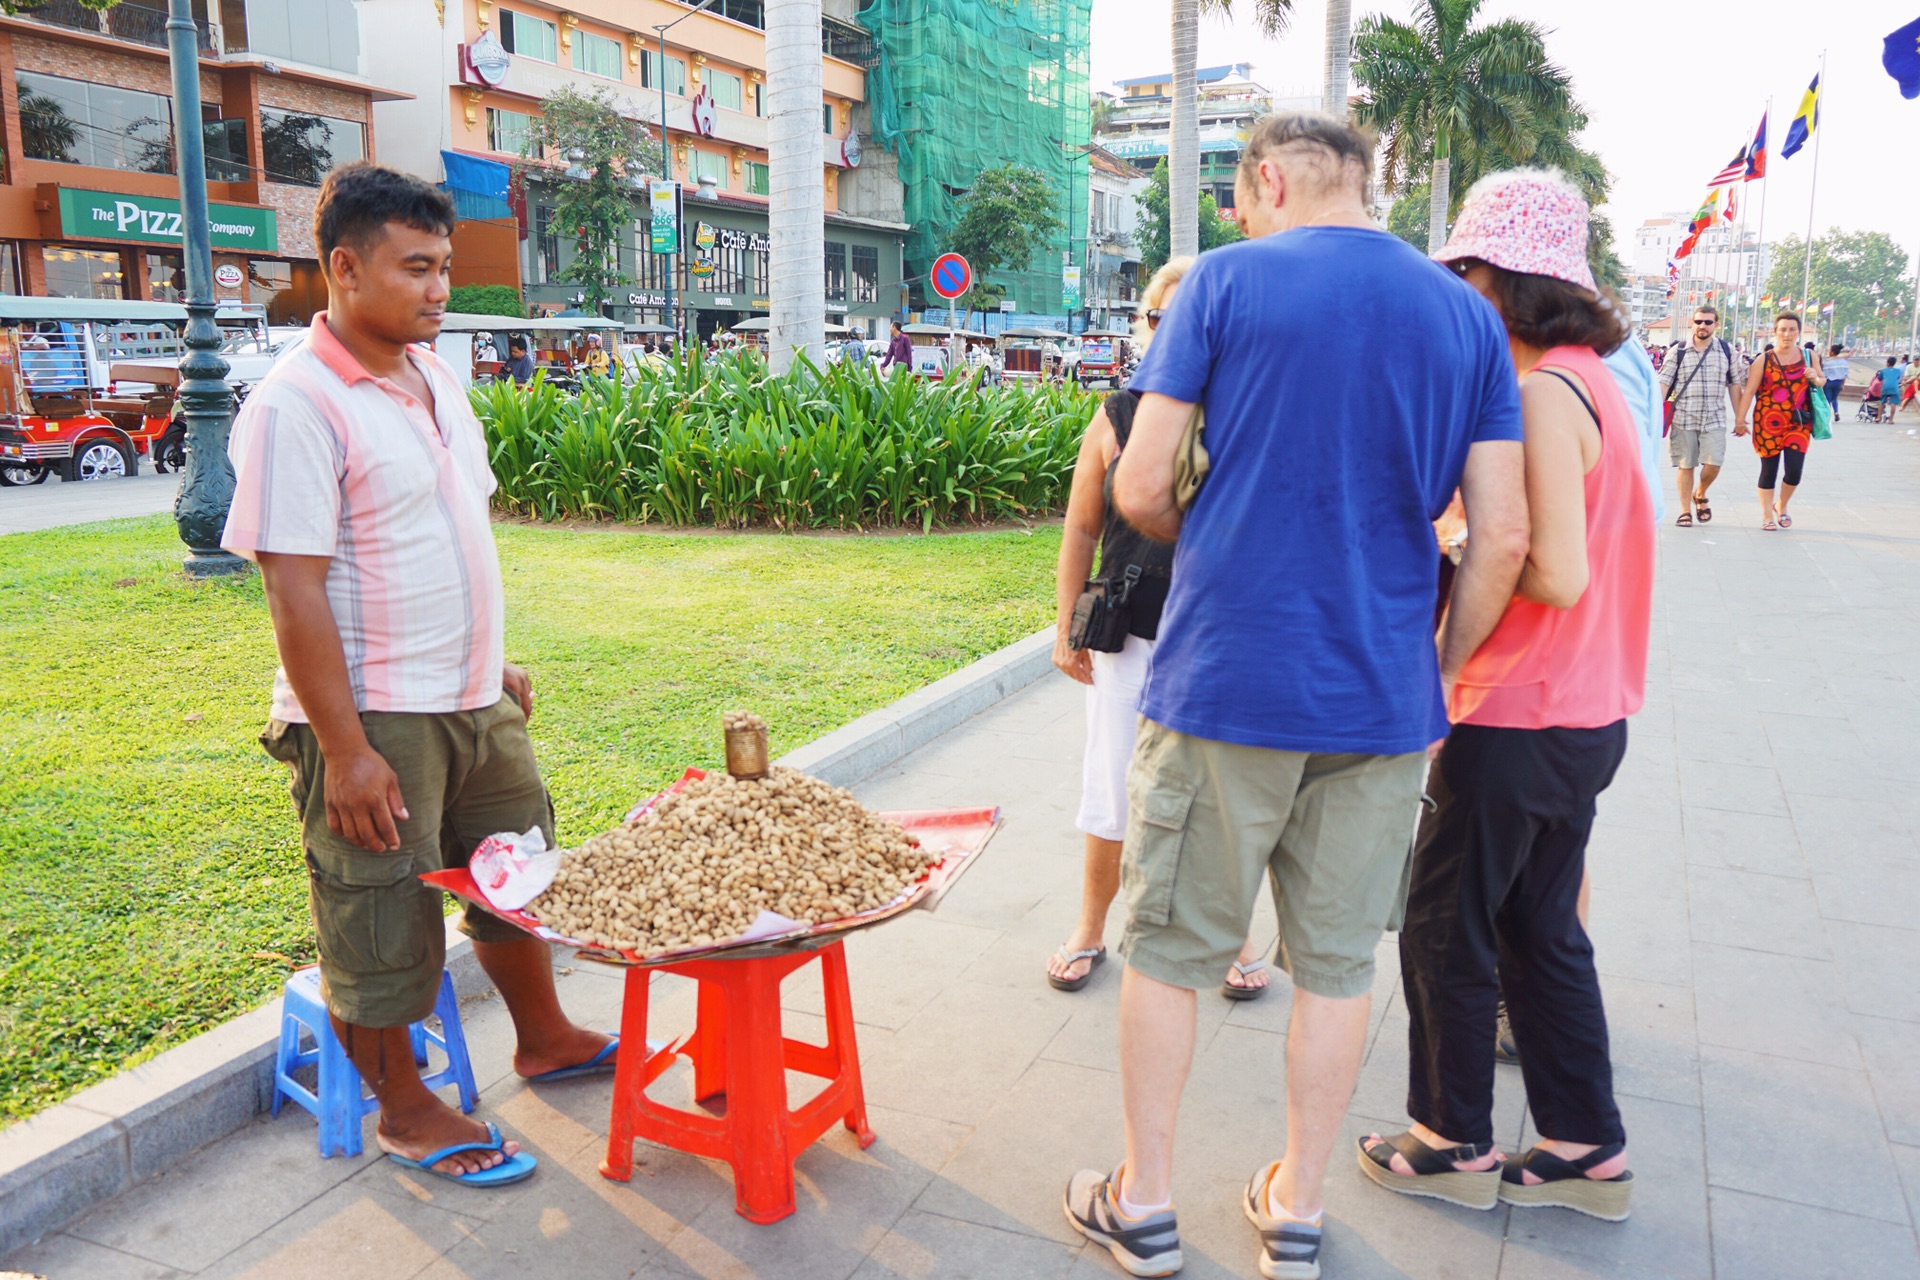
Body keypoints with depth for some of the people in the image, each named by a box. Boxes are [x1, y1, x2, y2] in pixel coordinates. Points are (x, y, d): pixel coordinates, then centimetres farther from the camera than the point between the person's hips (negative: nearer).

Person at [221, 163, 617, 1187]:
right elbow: (293, 591, -20)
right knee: (382, 920, 8)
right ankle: (402, 1109, 27)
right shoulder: (297, 403, -18)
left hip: (473, 700, 9)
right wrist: (345, 751, -21)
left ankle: (543, 1038, 41)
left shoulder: (431, 374, 8)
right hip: (373, 718, -8)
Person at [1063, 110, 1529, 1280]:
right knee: (1337, 965, 15)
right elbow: (1502, 541, 1)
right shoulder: (1468, 316, 7)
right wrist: (1440, 673, 14)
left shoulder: (1226, 280, -3)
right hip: (1383, 702, 4)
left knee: (1168, 950, 12)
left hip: (1226, 687, -3)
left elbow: (1139, 490, -7)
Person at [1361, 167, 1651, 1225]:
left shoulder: (1541, 394, -19)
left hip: (1520, 720, -9)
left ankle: (1454, 1145, 24)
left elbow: (1557, 576, -25)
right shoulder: (1589, 380, 10)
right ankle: (1587, 1150, 30)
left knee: (1445, 931, 7)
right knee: (1541, 930, 19)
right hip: (1586, 713, 9)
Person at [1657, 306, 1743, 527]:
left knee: (1713, 463, -10)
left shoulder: (1726, 351, 7)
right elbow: (1663, 383, -1)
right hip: (1683, 418, -1)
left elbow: (1735, 385, 11)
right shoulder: (1678, 351, 3)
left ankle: (1700, 495, 19)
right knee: (1686, 465, 3)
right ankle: (1685, 510, 14)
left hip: (1715, 420, 1)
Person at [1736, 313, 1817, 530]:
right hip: (1768, 422, -2)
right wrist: (1740, 419, -7)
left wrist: (1814, 378, -4)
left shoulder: (1808, 356, 8)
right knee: (1769, 469, 3)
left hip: (1798, 423, 2)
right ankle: (1767, 515, 15)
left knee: (1794, 469, -7)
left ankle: (1782, 507, 20)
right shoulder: (1764, 360, 0)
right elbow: (1749, 391, -2)